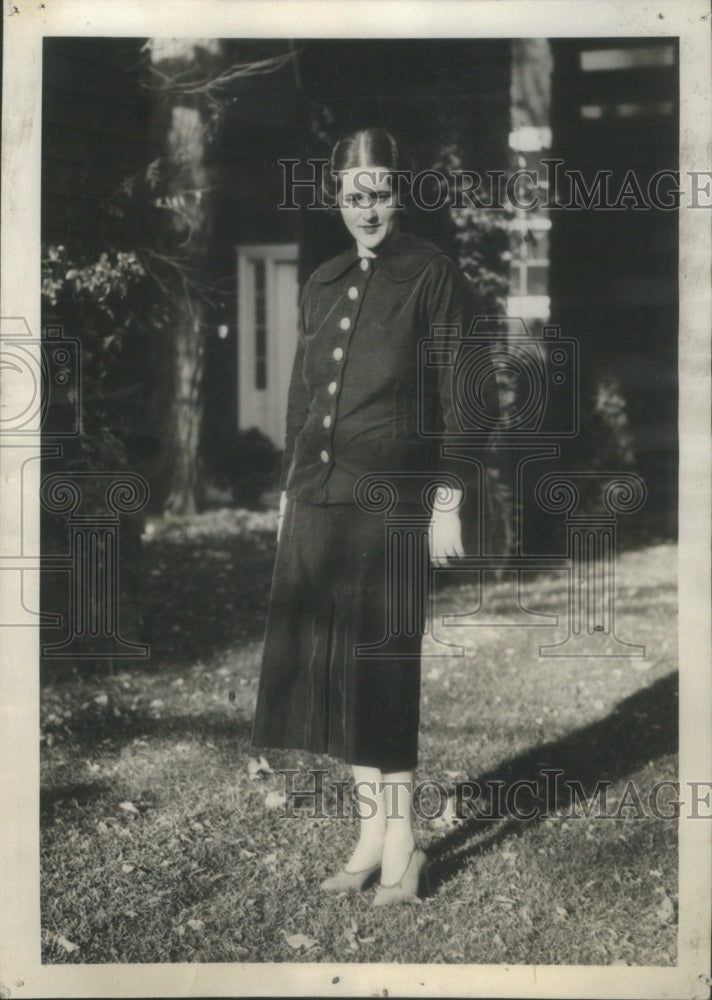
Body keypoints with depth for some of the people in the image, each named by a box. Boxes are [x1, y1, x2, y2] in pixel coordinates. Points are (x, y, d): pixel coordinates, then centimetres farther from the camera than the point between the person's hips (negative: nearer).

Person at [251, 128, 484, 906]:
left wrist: (448, 505, -9)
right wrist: (286, 496, 17)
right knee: (326, 664, 6)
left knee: (382, 667, -3)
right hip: (316, 494, 6)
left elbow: (457, 398, -4)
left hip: (387, 498, -5)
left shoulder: (432, 277, -2)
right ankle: (371, 831, 18)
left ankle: (401, 842, 9)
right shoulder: (321, 286, 15)